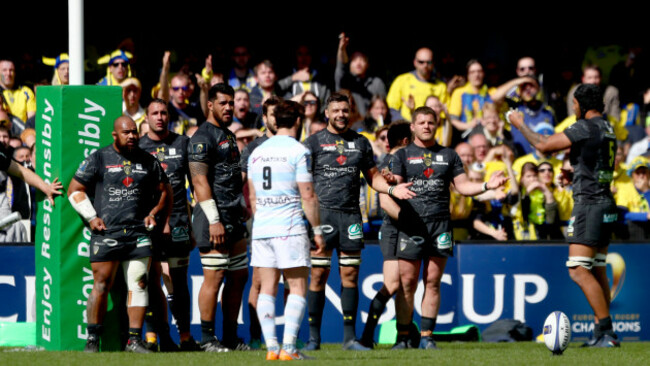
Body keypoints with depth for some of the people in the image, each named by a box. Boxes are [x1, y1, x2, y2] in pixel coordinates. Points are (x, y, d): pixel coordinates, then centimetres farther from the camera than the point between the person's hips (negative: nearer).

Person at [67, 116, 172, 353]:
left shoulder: (148, 162, 12)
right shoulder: (98, 159, 3)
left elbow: (164, 191, 24)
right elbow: (75, 189, 7)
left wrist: (154, 214, 8)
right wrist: (91, 217, -3)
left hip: (138, 234, 3)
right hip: (106, 232, -3)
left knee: (139, 285, -2)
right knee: (101, 285, -6)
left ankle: (134, 340, 3)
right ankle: (92, 339, 1)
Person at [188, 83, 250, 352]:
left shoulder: (229, 136, 18)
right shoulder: (203, 137, -11)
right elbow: (200, 181, -17)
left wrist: (244, 214, 22)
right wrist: (214, 221, -22)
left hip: (234, 217, 9)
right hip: (214, 217, -9)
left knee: (239, 276, 9)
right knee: (214, 277, -8)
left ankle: (231, 337, 15)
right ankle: (207, 338, -2)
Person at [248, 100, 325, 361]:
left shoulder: (257, 152, 12)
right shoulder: (298, 151, -7)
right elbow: (308, 196, -9)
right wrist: (317, 230, -2)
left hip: (261, 230, 6)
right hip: (290, 229, -6)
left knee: (267, 289, 6)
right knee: (298, 289, -1)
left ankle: (271, 347, 0)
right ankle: (288, 347, -11)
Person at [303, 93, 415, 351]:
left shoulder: (360, 143, 14)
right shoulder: (314, 142, 4)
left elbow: (372, 176, 19)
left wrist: (392, 189, 0)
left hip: (351, 214, 3)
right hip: (323, 213, -3)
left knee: (350, 275, 1)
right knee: (318, 274, -5)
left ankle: (349, 336, 5)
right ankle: (314, 337, 1)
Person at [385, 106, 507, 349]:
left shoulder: (448, 155, 16)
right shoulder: (403, 155, 9)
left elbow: (463, 186, 15)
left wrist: (487, 186, -2)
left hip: (440, 225, 2)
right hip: (411, 226, -2)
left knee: (433, 281, 1)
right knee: (407, 282, -4)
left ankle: (426, 336, 6)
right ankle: (402, 337, 1)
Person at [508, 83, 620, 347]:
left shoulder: (586, 127, -13)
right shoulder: (606, 128, 15)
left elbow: (544, 145, -11)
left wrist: (521, 125, 3)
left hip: (589, 204, -10)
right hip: (606, 204, 10)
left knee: (579, 270, -13)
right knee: (597, 271, 12)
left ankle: (606, 332, -19)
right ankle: (602, 333, 12)